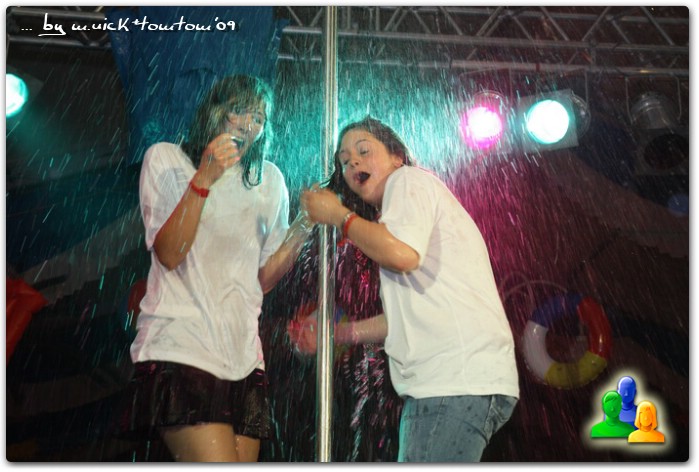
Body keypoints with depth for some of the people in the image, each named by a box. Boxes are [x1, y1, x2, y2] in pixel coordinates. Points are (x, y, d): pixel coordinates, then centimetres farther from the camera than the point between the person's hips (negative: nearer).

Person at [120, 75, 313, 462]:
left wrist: (302, 229, -3)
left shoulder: (269, 179, 16)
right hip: (180, 347, -4)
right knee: (216, 459, -16)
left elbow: (264, 278, 11)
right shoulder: (165, 159, 6)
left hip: (243, 354, 5)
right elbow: (169, 254, -8)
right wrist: (204, 177, -15)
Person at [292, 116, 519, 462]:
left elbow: (403, 252, -21)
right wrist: (338, 333, 25)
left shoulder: (408, 179, 1)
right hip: (445, 381, 10)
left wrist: (337, 215, -5)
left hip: (458, 380, -10)